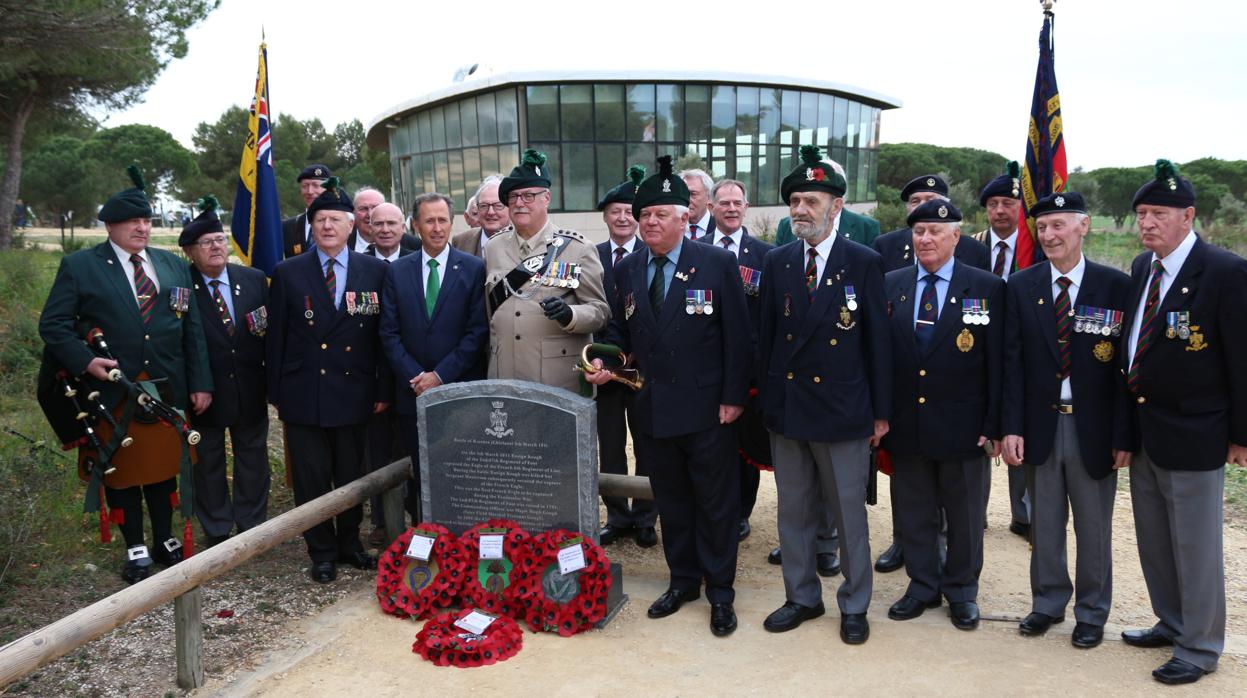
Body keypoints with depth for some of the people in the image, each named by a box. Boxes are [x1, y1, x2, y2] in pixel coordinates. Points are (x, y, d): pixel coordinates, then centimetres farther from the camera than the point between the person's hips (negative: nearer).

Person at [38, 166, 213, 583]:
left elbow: (193, 329, 8)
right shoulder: (79, 266, -1)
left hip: (167, 390, 3)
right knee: (121, 470, 8)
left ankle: (165, 540, 28)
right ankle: (135, 549, 21)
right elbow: (53, 324, -3)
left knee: (164, 466, 13)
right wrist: (85, 362, -18)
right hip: (112, 391, -3)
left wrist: (201, 383, 3)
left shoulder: (174, 266, 9)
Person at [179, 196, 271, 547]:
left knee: (253, 460, 14)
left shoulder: (255, 280, -1)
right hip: (204, 394, -3)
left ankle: (252, 528, 31)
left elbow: (272, 332, 0)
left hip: (250, 390, 3)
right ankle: (216, 534, 28)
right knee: (207, 464, 13)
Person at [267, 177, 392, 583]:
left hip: (355, 393, 1)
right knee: (311, 479, 7)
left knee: (352, 476, 12)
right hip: (303, 394, 0)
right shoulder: (288, 274, 2)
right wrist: (276, 393, 1)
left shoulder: (376, 271, 3)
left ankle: (349, 543, 30)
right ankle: (322, 553, 21)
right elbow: (277, 337, 4)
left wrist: (384, 389, -1)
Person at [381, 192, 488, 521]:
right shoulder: (397, 271, 7)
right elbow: (390, 333, 4)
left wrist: (442, 375, -11)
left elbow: (478, 332, -5)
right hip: (413, 392, 2)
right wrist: (414, 377, -7)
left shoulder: (474, 269, 0)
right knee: (421, 475, 8)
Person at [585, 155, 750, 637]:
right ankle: (683, 580, 32)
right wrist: (606, 361, -5)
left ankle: (720, 590, 22)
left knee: (715, 501, 7)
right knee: (670, 500, 16)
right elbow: (619, 332, 15)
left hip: (706, 407, -4)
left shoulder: (717, 263, -6)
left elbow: (737, 336, -7)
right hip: (653, 409, 4)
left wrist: (733, 397, -10)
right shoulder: (626, 270, 7)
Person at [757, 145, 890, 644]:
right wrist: (765, 398, 5)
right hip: (786, 409, 4)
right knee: (793, 512, 15)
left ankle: (854, 605, 27)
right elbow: (766, 336, 7)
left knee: (849, 514, 9)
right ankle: (802, 597, 32)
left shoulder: (864, 262, -6)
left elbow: (877, 339, -4)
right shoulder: (777, 263, 4)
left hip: (843, 412, -3)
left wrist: (881, 412, -4)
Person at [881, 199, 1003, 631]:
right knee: (913, 512, 13)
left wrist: (994, 426, -7)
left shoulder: (987, 288, -3)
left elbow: (997, 362, -5)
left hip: (961, 427, -2)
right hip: (905, 424, 2)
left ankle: (961, 590, 30)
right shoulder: (890, 286, 4)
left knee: (964, 515, 12)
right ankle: (923, 585, 30)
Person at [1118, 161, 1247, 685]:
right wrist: (1126, 419, 10)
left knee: (1195, 546, 6)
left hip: (1192, 435, -7)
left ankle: (1200, 648, 22)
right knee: (1153, 541, 19)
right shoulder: (1141, 267, 6)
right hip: (1141, 430, 7)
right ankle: (1171, 624, 37)